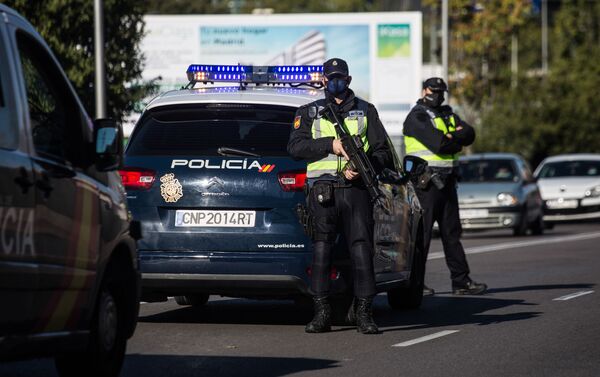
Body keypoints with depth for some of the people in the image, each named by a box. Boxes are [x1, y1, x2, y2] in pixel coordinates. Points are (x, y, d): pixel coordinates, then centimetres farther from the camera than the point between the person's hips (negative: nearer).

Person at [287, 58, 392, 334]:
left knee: (361, 247, -8)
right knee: (321, 248, -4)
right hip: (322, 191, 0)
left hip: (355, 189, 0)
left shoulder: (366, 111, 16)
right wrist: (330, 144, -10)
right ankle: (322, 313, -1)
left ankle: (364, 314, -7)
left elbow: (384, 153, 12)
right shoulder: (309, 113, 16)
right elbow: (295, 147, 2)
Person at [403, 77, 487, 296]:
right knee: (421, 232, -7)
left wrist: (450, 138, -13)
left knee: (452, 232, 10)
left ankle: (461, 281, 13)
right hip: (426, 182, -8)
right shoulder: (417, 117, -7)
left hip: (446, 182, 8)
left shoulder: (448, 115, 19)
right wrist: (457, 141, -2)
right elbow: (438, 144, -19)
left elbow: (469, 135, 4)